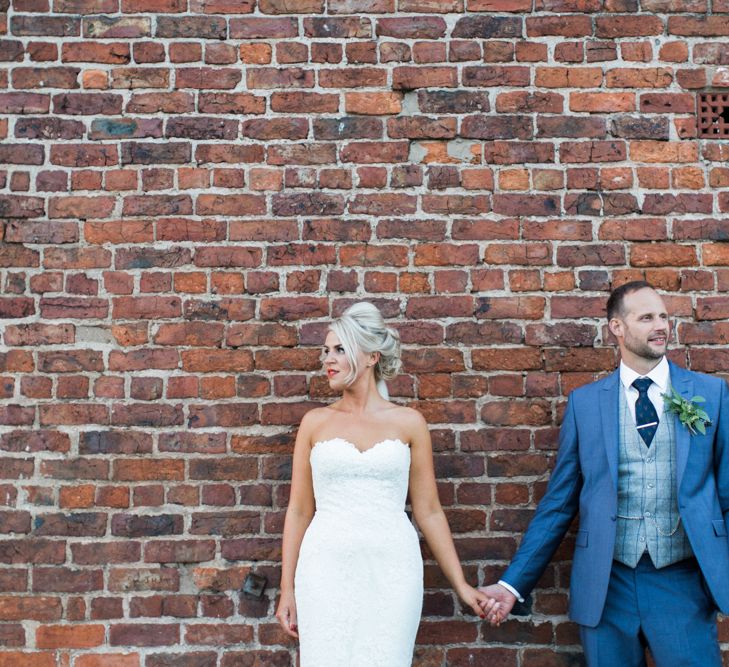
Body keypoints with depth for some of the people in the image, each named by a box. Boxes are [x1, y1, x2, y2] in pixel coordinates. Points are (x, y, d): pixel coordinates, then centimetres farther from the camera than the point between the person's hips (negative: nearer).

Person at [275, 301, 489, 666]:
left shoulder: (408, 422, 3)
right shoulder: (315, 421, 5)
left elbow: (428, 511, 7)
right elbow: (299, 511, 8)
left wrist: (461, 585, 6)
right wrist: (287, 589, 6)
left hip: (391, 571, 0)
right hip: (327, 571, 1)